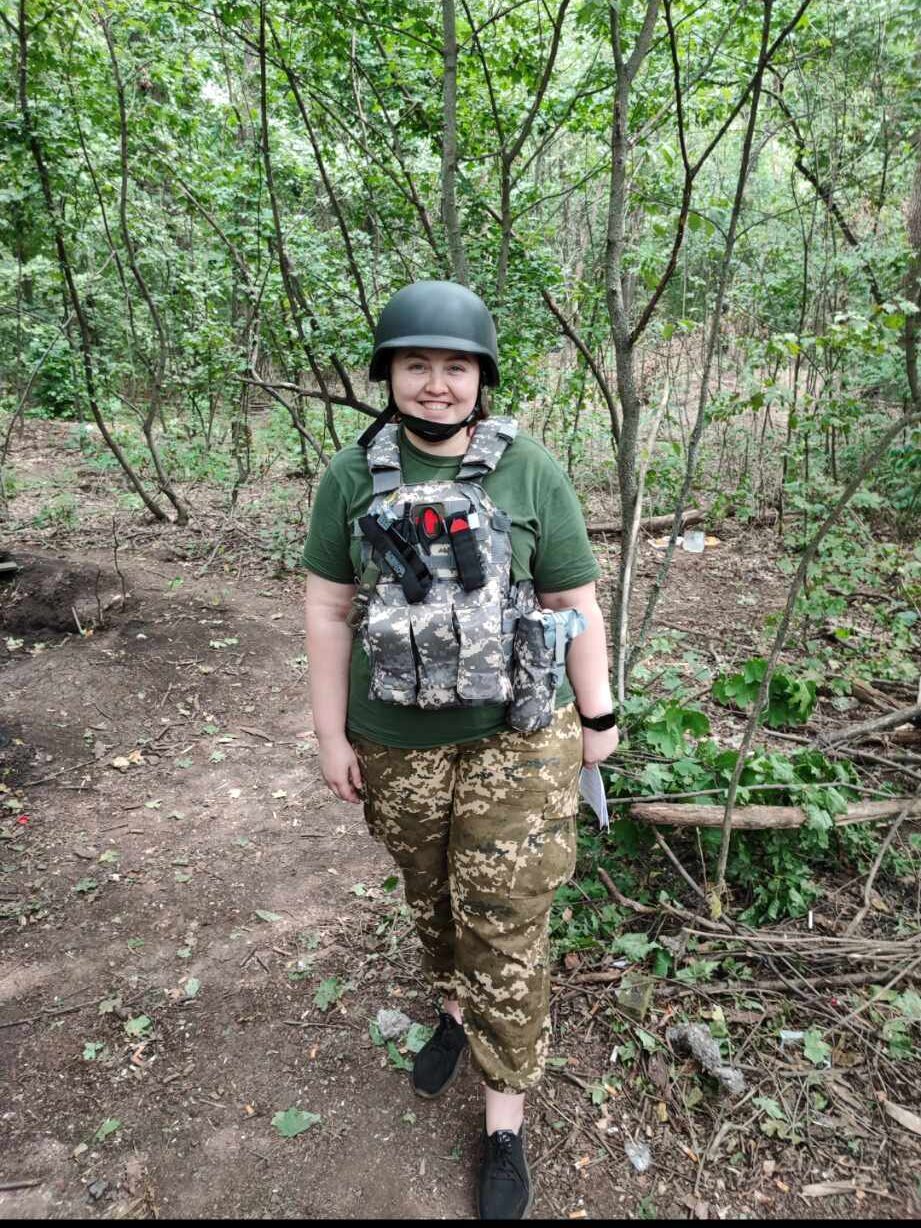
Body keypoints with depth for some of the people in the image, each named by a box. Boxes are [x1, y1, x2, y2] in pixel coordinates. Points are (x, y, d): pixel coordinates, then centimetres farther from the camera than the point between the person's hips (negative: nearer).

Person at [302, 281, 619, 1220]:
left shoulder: (531, 473, -8)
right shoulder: (352, 476, -3)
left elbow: (576, 605, -3)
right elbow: (329, 611, -1)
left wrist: (597, 718, 1)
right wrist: (331, 733, 0)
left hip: (515, 738, -2)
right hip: (398, 744, 3)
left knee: (505, 925, 5)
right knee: (429, 896, 23)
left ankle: (504, 1115, 27)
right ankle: (455, 1006, 52)